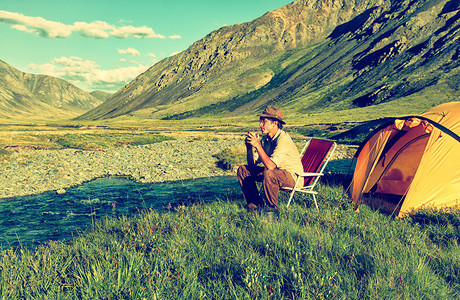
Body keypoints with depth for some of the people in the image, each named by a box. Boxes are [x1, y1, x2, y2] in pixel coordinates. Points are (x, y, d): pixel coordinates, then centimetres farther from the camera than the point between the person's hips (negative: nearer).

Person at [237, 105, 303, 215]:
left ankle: (272, 208, -16)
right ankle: (256, 204, 7)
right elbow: (252, 163, -1)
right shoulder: (265, 138, -1)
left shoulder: (283, 138, -25)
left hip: (292, 176, -8)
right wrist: (249, 146, -16)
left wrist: (257, 145, -32)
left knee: (268, 173, -39)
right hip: (275, 172, 8)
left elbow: (270, 166, -34)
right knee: (242, 170, 0)